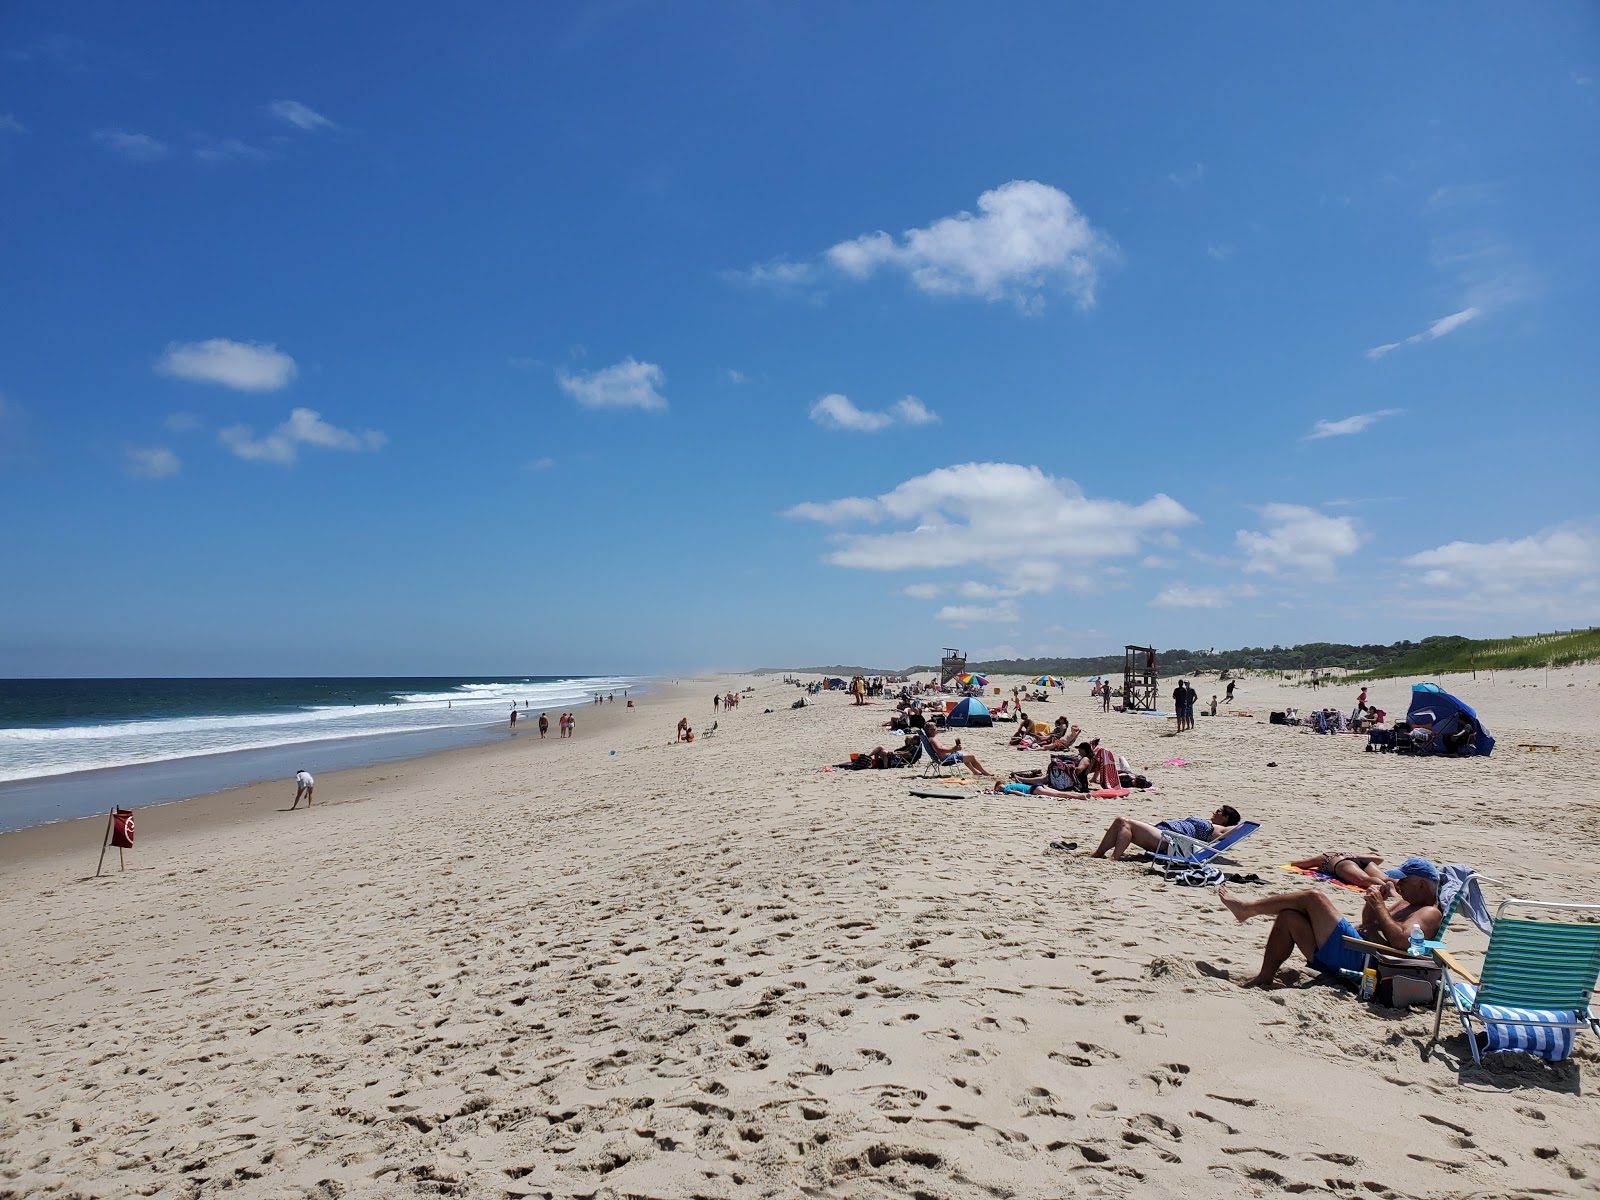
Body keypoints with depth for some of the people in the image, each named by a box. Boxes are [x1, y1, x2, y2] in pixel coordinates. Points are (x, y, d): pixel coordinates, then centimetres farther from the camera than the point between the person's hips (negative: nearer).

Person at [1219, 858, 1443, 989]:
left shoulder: (1430, 913, -2)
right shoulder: (1406, 902, 28)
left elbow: (1401, 941, -21)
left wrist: (1379, 906, -12)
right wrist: (1374, 901, 17)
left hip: (1356, 956, -10)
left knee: (1313, 898, -13)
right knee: (1288, 916, -4)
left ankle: (1248, 908, -3)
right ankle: (1265, 976, -10)